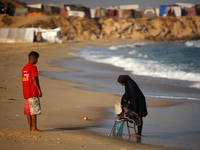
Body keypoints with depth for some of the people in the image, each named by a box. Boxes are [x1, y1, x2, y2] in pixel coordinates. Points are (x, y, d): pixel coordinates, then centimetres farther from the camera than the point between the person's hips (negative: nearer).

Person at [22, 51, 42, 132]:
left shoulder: (24, 68, 14)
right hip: (33, 93, -9)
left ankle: (30, 127, 13)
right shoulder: (33, 68, -12)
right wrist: (39, 90, -14)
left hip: (26, 93, 9)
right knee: (35, 110, -6)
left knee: (28, 110, 10)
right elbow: (34, 80, -18)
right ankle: (34, 128, -7)